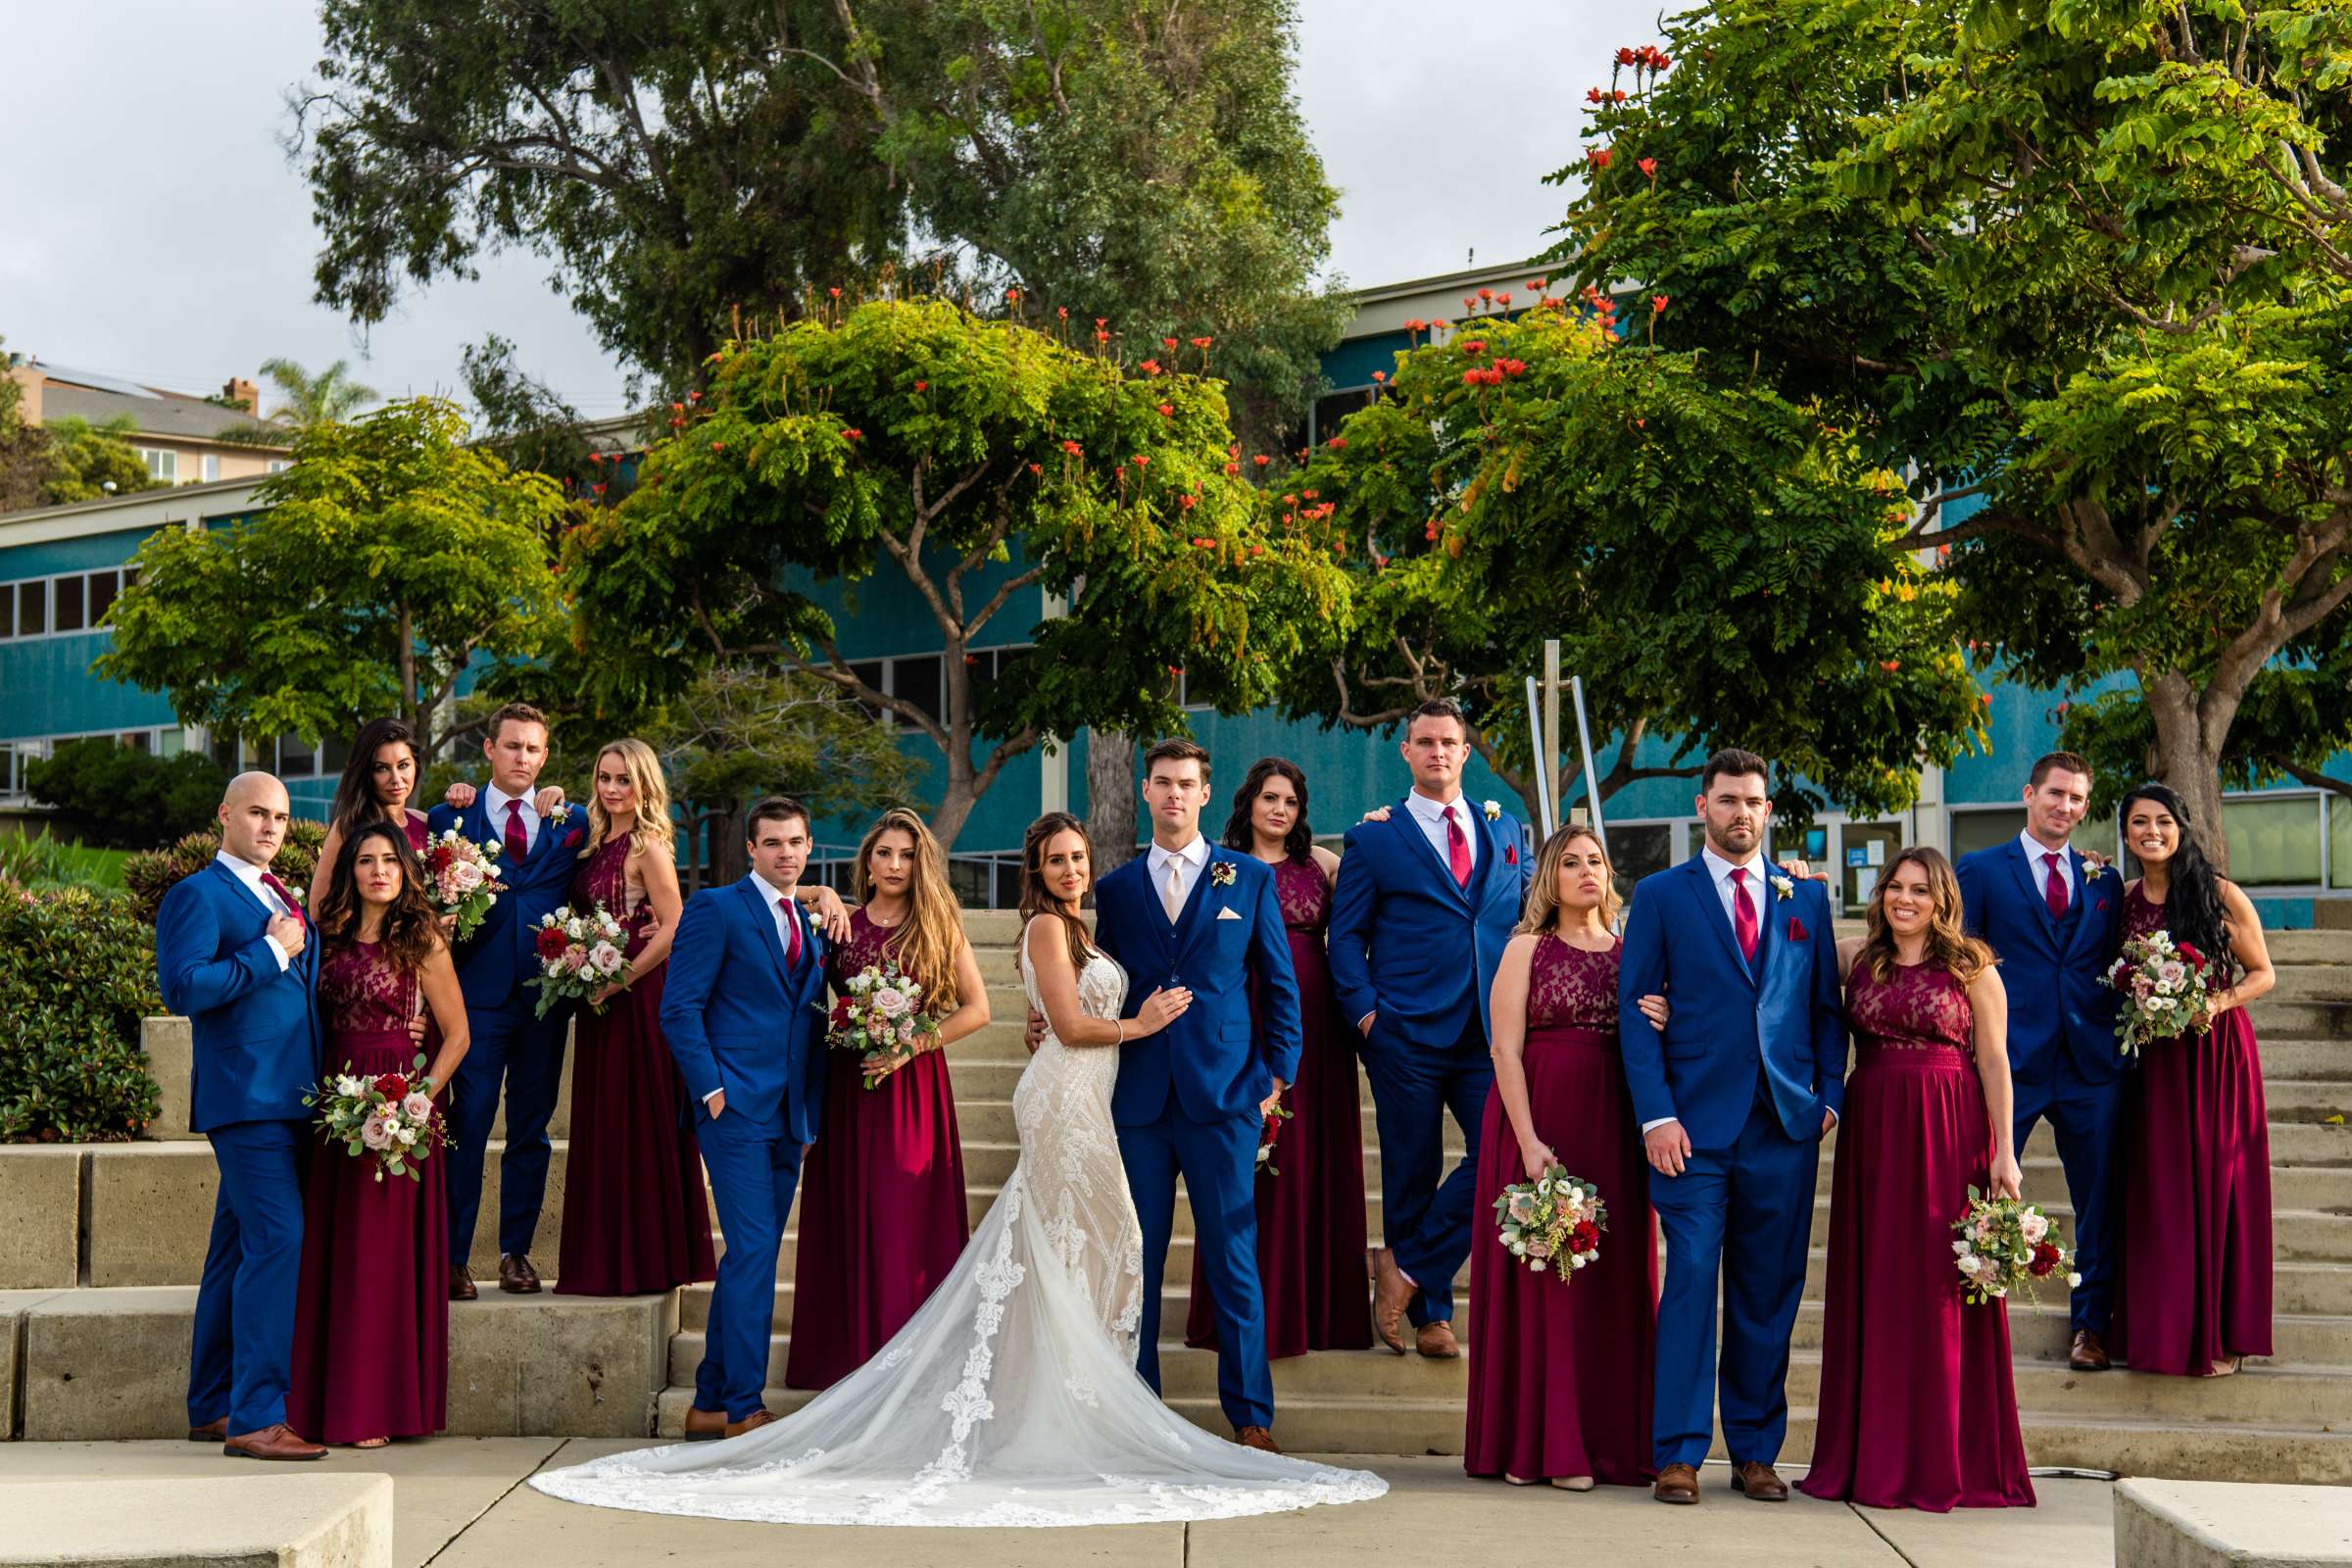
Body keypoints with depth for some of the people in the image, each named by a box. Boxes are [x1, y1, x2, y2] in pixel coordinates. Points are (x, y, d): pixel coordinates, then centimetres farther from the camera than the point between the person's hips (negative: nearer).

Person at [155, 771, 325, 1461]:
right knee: (278, 1241, -16)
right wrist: (270, 951, -15)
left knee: (237, 1250, 13)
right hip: (245, 1098, -9)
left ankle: (212, 1408, 21)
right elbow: (183, 988, -18)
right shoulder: (198, 895, -5)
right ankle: (256, 1417, -15)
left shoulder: (284, 900, 21)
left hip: (288, 1101, 9)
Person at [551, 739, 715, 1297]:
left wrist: (617, 982, -14)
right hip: (599, 1000, 8)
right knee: (601, 1126, 10)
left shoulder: (647, 847, -11)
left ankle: (643, 1261, 6)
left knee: (636, 1124, -2)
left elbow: (672, 930, -16)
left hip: (638, 998, -8)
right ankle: (608, 1261, 17)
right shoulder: (596, 844, 12)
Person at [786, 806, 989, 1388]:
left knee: (907, 1220, -4)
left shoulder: (939, 926, 3)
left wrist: (912, 1045, -8)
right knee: (848, 1221, 3)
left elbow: (976, 1008, 0)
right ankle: (850, 1358, 12)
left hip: (913, 1086, -2)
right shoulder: (841, 926, 8)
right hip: (847, 1088, 2)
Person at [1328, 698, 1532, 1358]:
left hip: (1490, 1034, 3)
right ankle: (1431, 1313, 17)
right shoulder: (1373, 839, 4)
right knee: (1411, 1175, 4)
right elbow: (1346, 937, 4)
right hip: (1407, 1036, -2)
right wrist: (1366, 1010, -8)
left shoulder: (1506, 830, 14)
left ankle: (1406, 1266, 4)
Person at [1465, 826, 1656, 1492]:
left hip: (1615, 1129, 4)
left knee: (1614, 1278, 4)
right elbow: (1506, 1048, -6)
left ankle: (1611, 1439, 11)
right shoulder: (1527, 948, 2)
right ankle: (1542, 1443, 3)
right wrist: (1530, 1141, -15)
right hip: (1539, 1118, -4)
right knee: (1542, 1277, -2)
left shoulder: (1631, 952, 13)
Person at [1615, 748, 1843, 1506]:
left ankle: (1756, 1452, 15)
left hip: (1786, 1126, 3)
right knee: (1690, 1285, -6)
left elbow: (1826, 1007, 16)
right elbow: (1634, 1008, 1)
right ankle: (1678, 1454, 1)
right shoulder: (1661, 895, 5)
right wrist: (1655, 1115, -8)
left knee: (1769, 1294, 6)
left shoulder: (1806, 897, 14)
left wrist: (1830, 1096, 3)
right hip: (1695, 1125, -3)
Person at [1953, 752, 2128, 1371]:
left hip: (2092, 1064, 3)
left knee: (2099, 1200, 7)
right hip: (2011, 1062, -3)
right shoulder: (1979, 871, 3)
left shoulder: (2104, 881, 14)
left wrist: (2123, 1041, 3)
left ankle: (2090, 1326, 20)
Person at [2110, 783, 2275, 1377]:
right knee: (2156, 1190, 4)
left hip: (2217, 1053, -3)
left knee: (2214, 1188, 0)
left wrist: (2217, 1003, -15)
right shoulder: (2123, 900, 6)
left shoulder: (2220, 895, -6)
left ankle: (2218, 1333, 11)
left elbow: (2262, 974, 0)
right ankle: (2160, 1328, 14)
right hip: (2151, 1058, 3)